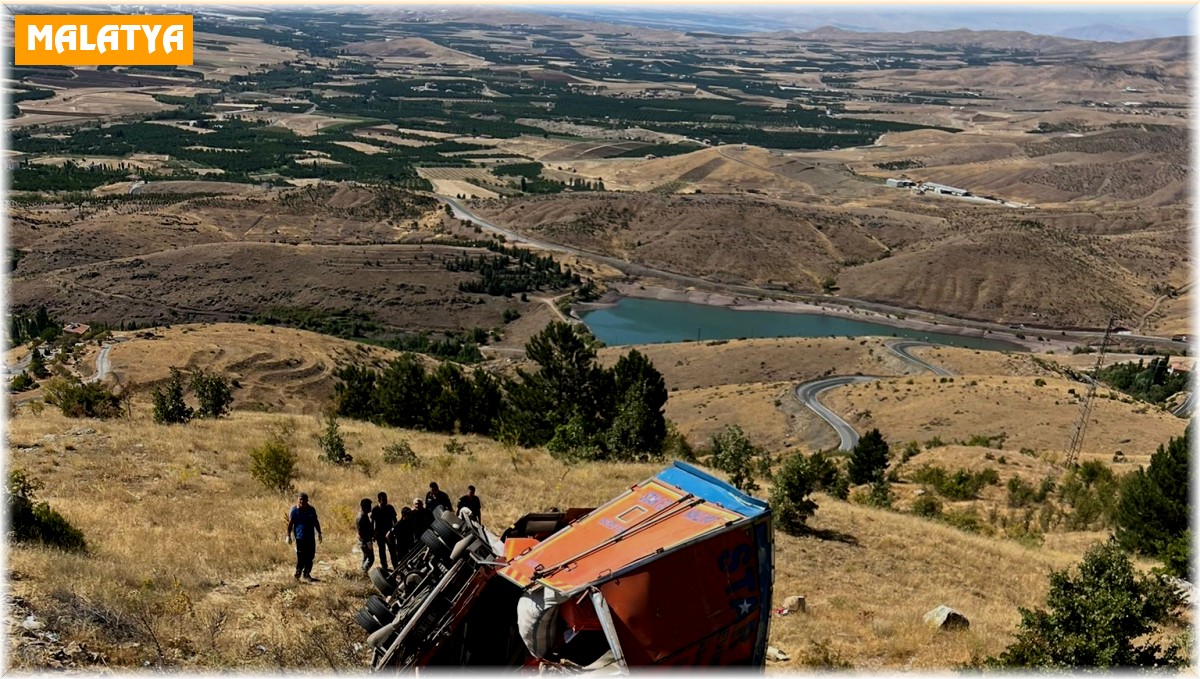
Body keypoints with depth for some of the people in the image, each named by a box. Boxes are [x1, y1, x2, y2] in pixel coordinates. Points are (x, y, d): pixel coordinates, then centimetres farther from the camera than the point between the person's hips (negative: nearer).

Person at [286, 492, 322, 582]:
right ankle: (298, 574, 7)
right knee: (301, 557, -7)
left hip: (310, 537, 5)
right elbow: (290, 523, -4)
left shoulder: (311, 509, 7)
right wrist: (288, 536, -8)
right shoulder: (295, 510, -5)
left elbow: (316, 522, 16)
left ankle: (307, 574, 19)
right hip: (300, 537, -5)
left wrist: (319, 533, 17)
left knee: (310, 557, 8)